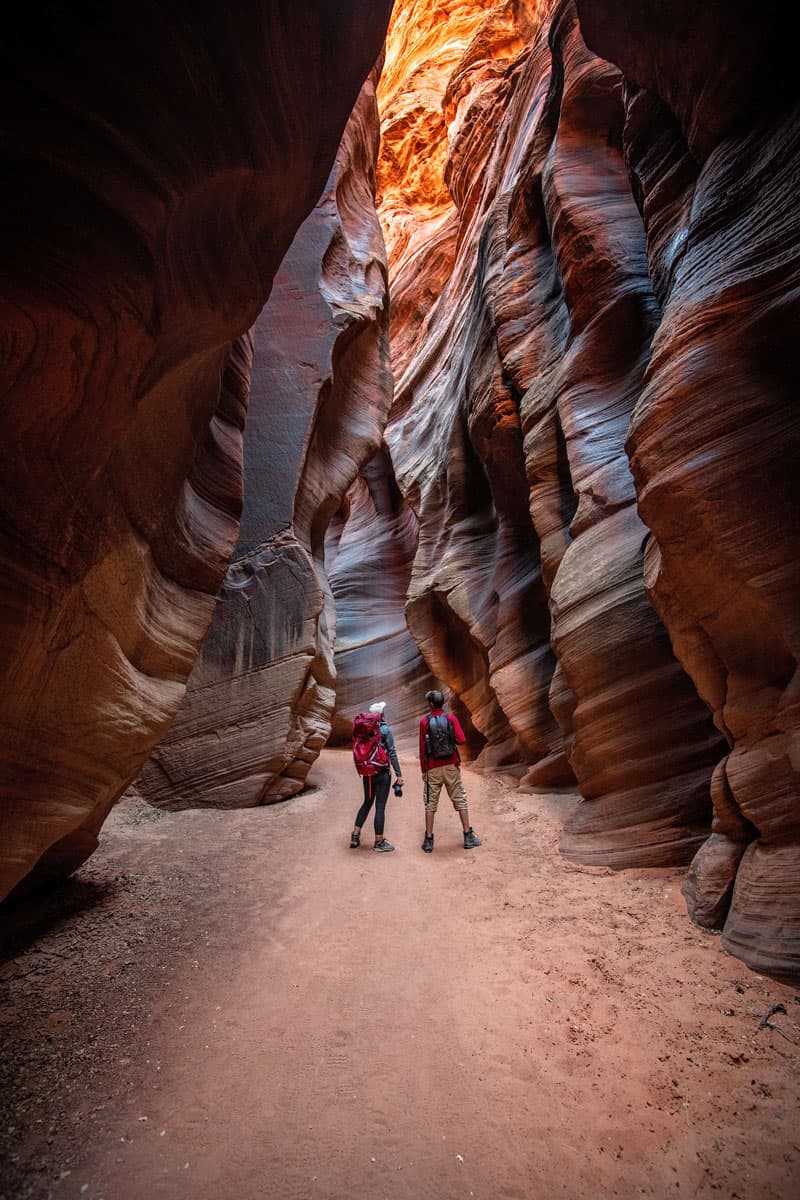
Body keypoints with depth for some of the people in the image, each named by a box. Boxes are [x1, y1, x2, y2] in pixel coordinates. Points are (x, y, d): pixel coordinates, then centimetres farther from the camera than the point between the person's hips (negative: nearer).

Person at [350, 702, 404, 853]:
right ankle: (379, 842, 10)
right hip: (382, 773, -5)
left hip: (367, 773, 5)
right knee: (380, 806, 3)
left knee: (367, 803, 19)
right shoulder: (385, 730, -11)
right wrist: (399, 775, -9)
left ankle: (355, 836, 19)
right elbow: (392, 753, -12)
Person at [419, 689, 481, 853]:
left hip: (433, 768, 0)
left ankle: (428, 841, 8)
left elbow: (422, 747, -2)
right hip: (451, 766, 0)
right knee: (460, 799, 9)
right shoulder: (451, 718, -2)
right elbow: (461, 740, -10)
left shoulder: (424, 721, -3)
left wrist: (423, 770, 5)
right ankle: (468, 837, 11)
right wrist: (450, 739, 11)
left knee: (431, 803, 7)